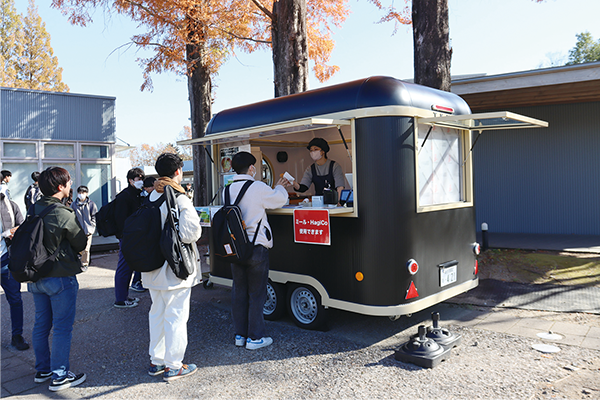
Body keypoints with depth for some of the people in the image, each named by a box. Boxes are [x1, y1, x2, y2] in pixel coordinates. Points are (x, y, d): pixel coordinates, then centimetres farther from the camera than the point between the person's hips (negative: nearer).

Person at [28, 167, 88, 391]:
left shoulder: (33, 210, 1)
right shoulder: (64, 215, -20)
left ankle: (42, 370, 30)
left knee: (41, 325, 17)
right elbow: (81, 244, -9)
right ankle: (60, 376, 10)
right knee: (62, 328, 3)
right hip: (60, 278, -7)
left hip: (35, 277, 7)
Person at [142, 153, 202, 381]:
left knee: (157, 313, 18)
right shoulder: (179, 199, -18)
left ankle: (156, 361, 30)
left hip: (154, 267, 8)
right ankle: (173, 366, 14)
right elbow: (192, 232, -22)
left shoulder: (151, 197, 5)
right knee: (176, 316, 4)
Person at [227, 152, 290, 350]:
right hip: (256, 246, -6)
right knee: (256, 293, 4)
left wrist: (277, 187, 27)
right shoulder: (258, 188, -13)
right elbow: (280, 199, 2)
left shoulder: (228, 190, 6)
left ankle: (240, 334, 24)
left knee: (239, 291, 13)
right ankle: (255, 337, 12)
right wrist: (280, 187, 25)